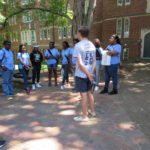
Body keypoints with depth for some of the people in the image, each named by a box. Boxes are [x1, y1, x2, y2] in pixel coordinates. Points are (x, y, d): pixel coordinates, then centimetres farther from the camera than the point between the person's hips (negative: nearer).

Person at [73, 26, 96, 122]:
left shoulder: (78, 45, -14)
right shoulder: (92, 45, 7)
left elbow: (80, 63, -19)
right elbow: (94, 61, 4)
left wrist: (88, 74, -14)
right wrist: (91, 72, -5)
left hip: (81, 75, -6)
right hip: (89, 74, 7)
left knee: (83, 95, 2)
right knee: (89, 93, 20)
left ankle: (84, 116, 14)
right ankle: (92, 112, 33)